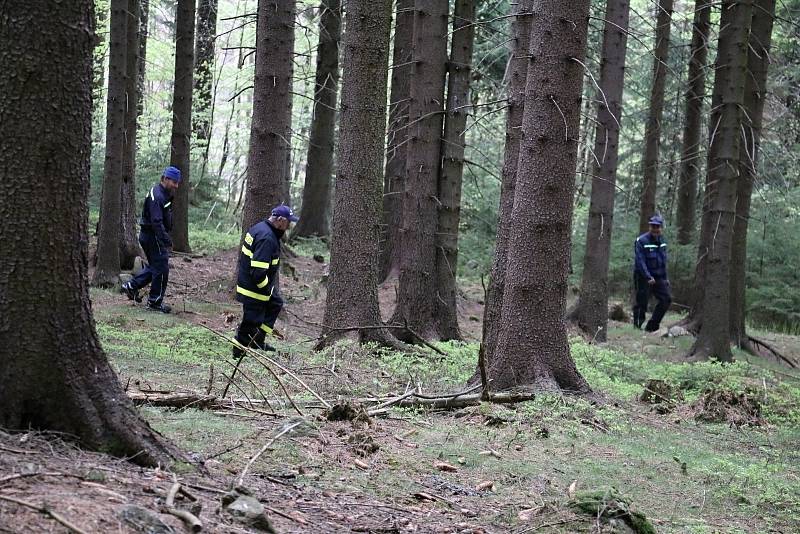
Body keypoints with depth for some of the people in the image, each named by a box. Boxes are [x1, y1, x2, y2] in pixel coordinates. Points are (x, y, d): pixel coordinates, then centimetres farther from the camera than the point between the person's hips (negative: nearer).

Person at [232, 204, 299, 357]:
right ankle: (239, 354, 15)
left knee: (276, 303, 25)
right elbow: (258, 272, -32)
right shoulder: (267, 238, -28)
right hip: (254, 289, -11)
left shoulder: (259, 228, 6)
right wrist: (267, 288, -15)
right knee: (251, 322, 1)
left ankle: (258, 341, 27)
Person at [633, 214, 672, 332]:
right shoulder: (641, 241, -13)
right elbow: (640, 261, -19)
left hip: (658, 277, 7)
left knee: (666, 299, 0)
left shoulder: (662, 241, 9)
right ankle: (637, 326, 9)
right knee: (642, 303, -3)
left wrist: (665, 278, 14)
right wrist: (648, 277, -26)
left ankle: (651, 326, 9)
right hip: (643, 277, -7)